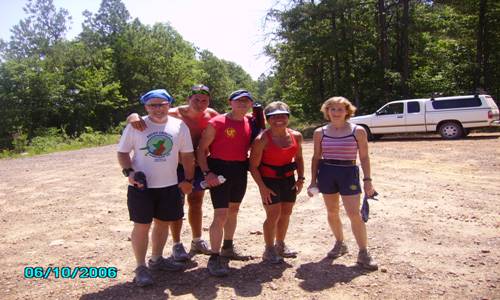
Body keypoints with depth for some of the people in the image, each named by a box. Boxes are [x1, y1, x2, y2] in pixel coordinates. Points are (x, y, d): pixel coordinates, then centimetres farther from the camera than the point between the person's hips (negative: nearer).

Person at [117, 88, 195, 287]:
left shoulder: (179, 126, 1)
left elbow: (187, 155, 7)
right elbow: (122, 152, 1)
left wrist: (188, 180, 4)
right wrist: (129, 172, -16)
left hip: (170, 186, 3)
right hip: (141, 186, -3)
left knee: (163, 223, 14)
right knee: (142, 226, 0)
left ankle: (157, 259, 33)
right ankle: (141, 267, 16)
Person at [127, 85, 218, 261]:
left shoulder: (212, 115, -7)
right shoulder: (173, 115, -19)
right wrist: (134, 116, -44)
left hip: (199, 165, 4)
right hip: (177, 166, -4)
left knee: (196, 202, 17)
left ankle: (197, 241, 35)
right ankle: (177, 245, 23)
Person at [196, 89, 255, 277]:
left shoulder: (250, 122, 6)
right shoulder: (216, 123, -11)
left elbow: (251, 144, 22)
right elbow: (201, 149, -10)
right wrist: (207, 173, -20)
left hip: (240, 171, 7)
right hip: (220, 170, -7)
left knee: (233, 210, 19)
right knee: (221, 215, -11)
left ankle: (228, 248, 37)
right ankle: (214, 258, 2)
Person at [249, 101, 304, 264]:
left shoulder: (296, 136, 0)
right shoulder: (262, 139, -16)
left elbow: (298, 158, 14)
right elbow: (253, 166, -14)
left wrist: (300, 178, 6)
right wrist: (262, 187, -18)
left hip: (288, 179, 6)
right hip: (269, 180, -6)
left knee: (286, 213, 13)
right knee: (274, 214, -5)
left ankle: (280, 245, 32)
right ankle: (269, 249, 14)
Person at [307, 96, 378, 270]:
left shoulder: (358, 131, -2)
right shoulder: (320, 133, 3)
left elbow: (364, 157, 2)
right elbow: (316, 157, 8)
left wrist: (367, 179, -3)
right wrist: (313, 180, 5)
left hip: (349, 173, -2)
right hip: (326, 173, 3)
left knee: (354, 214, -7)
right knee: (332, 212, 11)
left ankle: (363, 253, 4)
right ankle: (340, 244, 31)